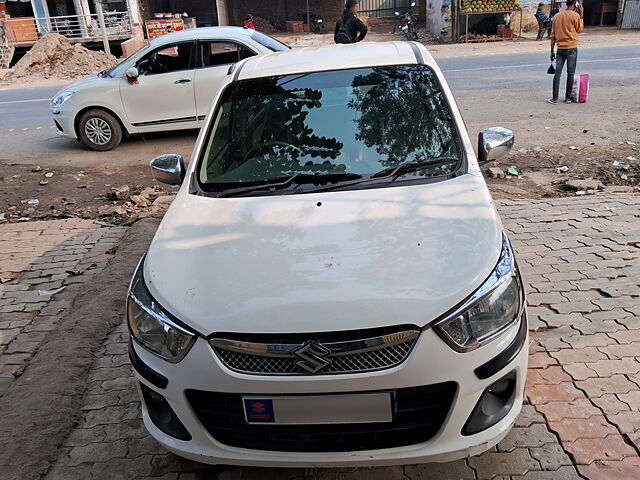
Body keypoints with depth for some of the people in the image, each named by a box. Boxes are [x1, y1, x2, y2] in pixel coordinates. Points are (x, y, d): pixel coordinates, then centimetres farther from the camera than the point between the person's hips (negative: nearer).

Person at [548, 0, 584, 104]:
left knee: (557, 73, 0)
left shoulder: (556, 16, 7)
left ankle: (554, 98, -3)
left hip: (560, 49, 3)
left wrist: (552, 51, 11)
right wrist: (581, 15, 11)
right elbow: (580, 30, 8)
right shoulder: (575, 16, -6)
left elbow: (553, 35, 7)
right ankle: (568, 98, 9)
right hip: (571, 49, -3)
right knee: (570, 74, 4)